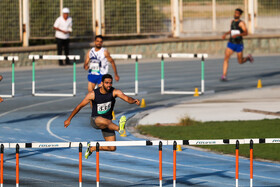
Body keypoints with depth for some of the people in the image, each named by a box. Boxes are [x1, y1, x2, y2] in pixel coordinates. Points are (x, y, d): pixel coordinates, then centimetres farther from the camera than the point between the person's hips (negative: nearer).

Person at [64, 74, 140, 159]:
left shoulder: (114, 92, -13)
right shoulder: (93, 94, -13)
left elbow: (127, 98, -30)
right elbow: (80, 106, -3)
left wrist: (134, 101, -54)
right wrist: (69, 119, 1)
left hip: (107, 122, 3)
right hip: (95, 120, -3)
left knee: (112, 148, -2)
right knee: (103, 121, -42)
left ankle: (92, 148, 21)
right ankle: (119, 128, -68)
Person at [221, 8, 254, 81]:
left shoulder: (241, 23, -11)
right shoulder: (232, 21, 8)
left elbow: (246, 33, -19)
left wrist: (237, 35, -32)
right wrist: (226, 34, 9)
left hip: (239, 44, -4)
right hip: (231, 43, 4)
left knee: (240, 62, 10)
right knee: (226, 59, -16)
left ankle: (248, 57, 45)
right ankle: (224, 76, -18)